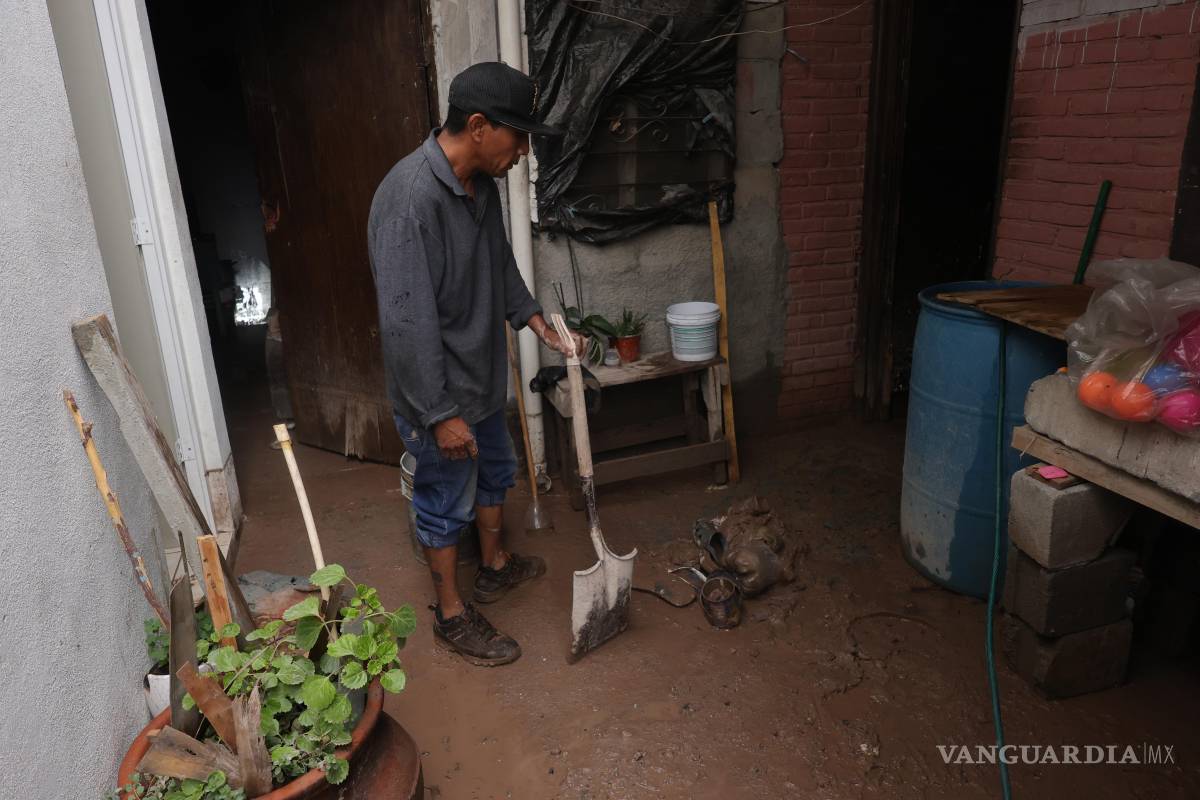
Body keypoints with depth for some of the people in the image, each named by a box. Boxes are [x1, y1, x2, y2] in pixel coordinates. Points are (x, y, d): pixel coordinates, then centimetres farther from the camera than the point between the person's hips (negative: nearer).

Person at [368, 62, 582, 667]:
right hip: (437, 392, -9)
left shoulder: (480, 182, -1)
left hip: (482, 374, 9)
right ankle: (451, 615, 32)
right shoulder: (409, 198, -30)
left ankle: (495, 568, 49)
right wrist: (441, 414, -25)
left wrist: (538, 324, 9)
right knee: (447, 502, 9)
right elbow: (407, 321, -30)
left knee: (495, 472, 25)